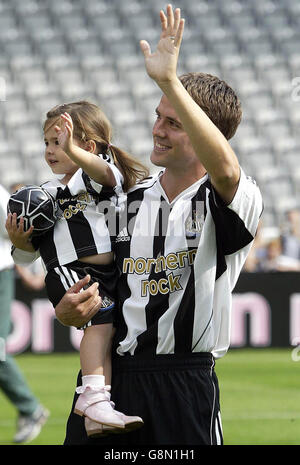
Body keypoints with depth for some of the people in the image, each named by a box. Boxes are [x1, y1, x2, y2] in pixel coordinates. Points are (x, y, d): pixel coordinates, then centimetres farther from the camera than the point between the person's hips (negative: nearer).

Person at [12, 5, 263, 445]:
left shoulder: (231, 201, -4)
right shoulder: (127, 200, 14)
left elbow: (225, 170, -30)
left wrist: (170, 81, -34)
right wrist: (65, 311, -4)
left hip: (185, 387, -4)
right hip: (108, 374, 4)